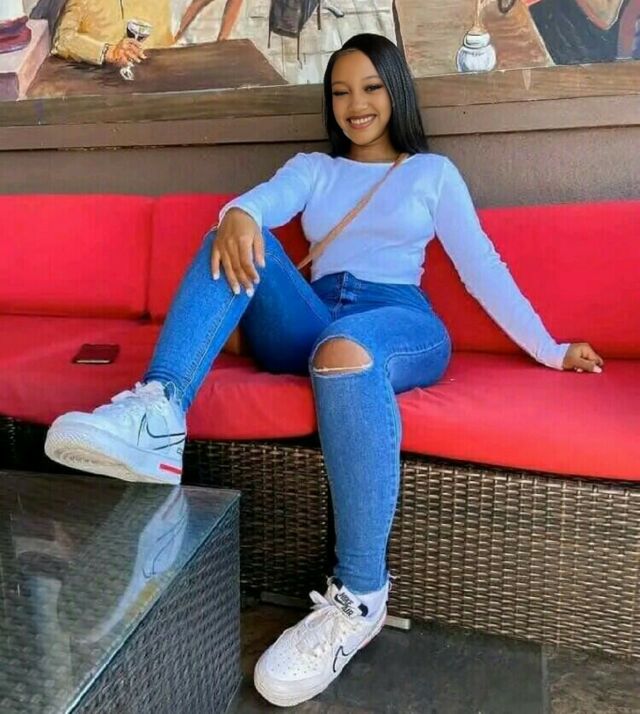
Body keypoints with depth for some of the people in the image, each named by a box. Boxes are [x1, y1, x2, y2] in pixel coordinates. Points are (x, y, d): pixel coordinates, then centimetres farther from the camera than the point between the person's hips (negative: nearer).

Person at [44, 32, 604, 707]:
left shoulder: (433, 171, 19)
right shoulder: (312, 168, 23)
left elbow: (480, 265, 12)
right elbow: (265, 199, 0)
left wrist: (549, 349, 6)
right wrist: (239, 214, -26)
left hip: (401, 325, -3)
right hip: (309, 324, 3)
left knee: (344, 348, -39)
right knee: (236, 240, -21)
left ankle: (359, 598, -29)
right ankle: (156, 414, -41)